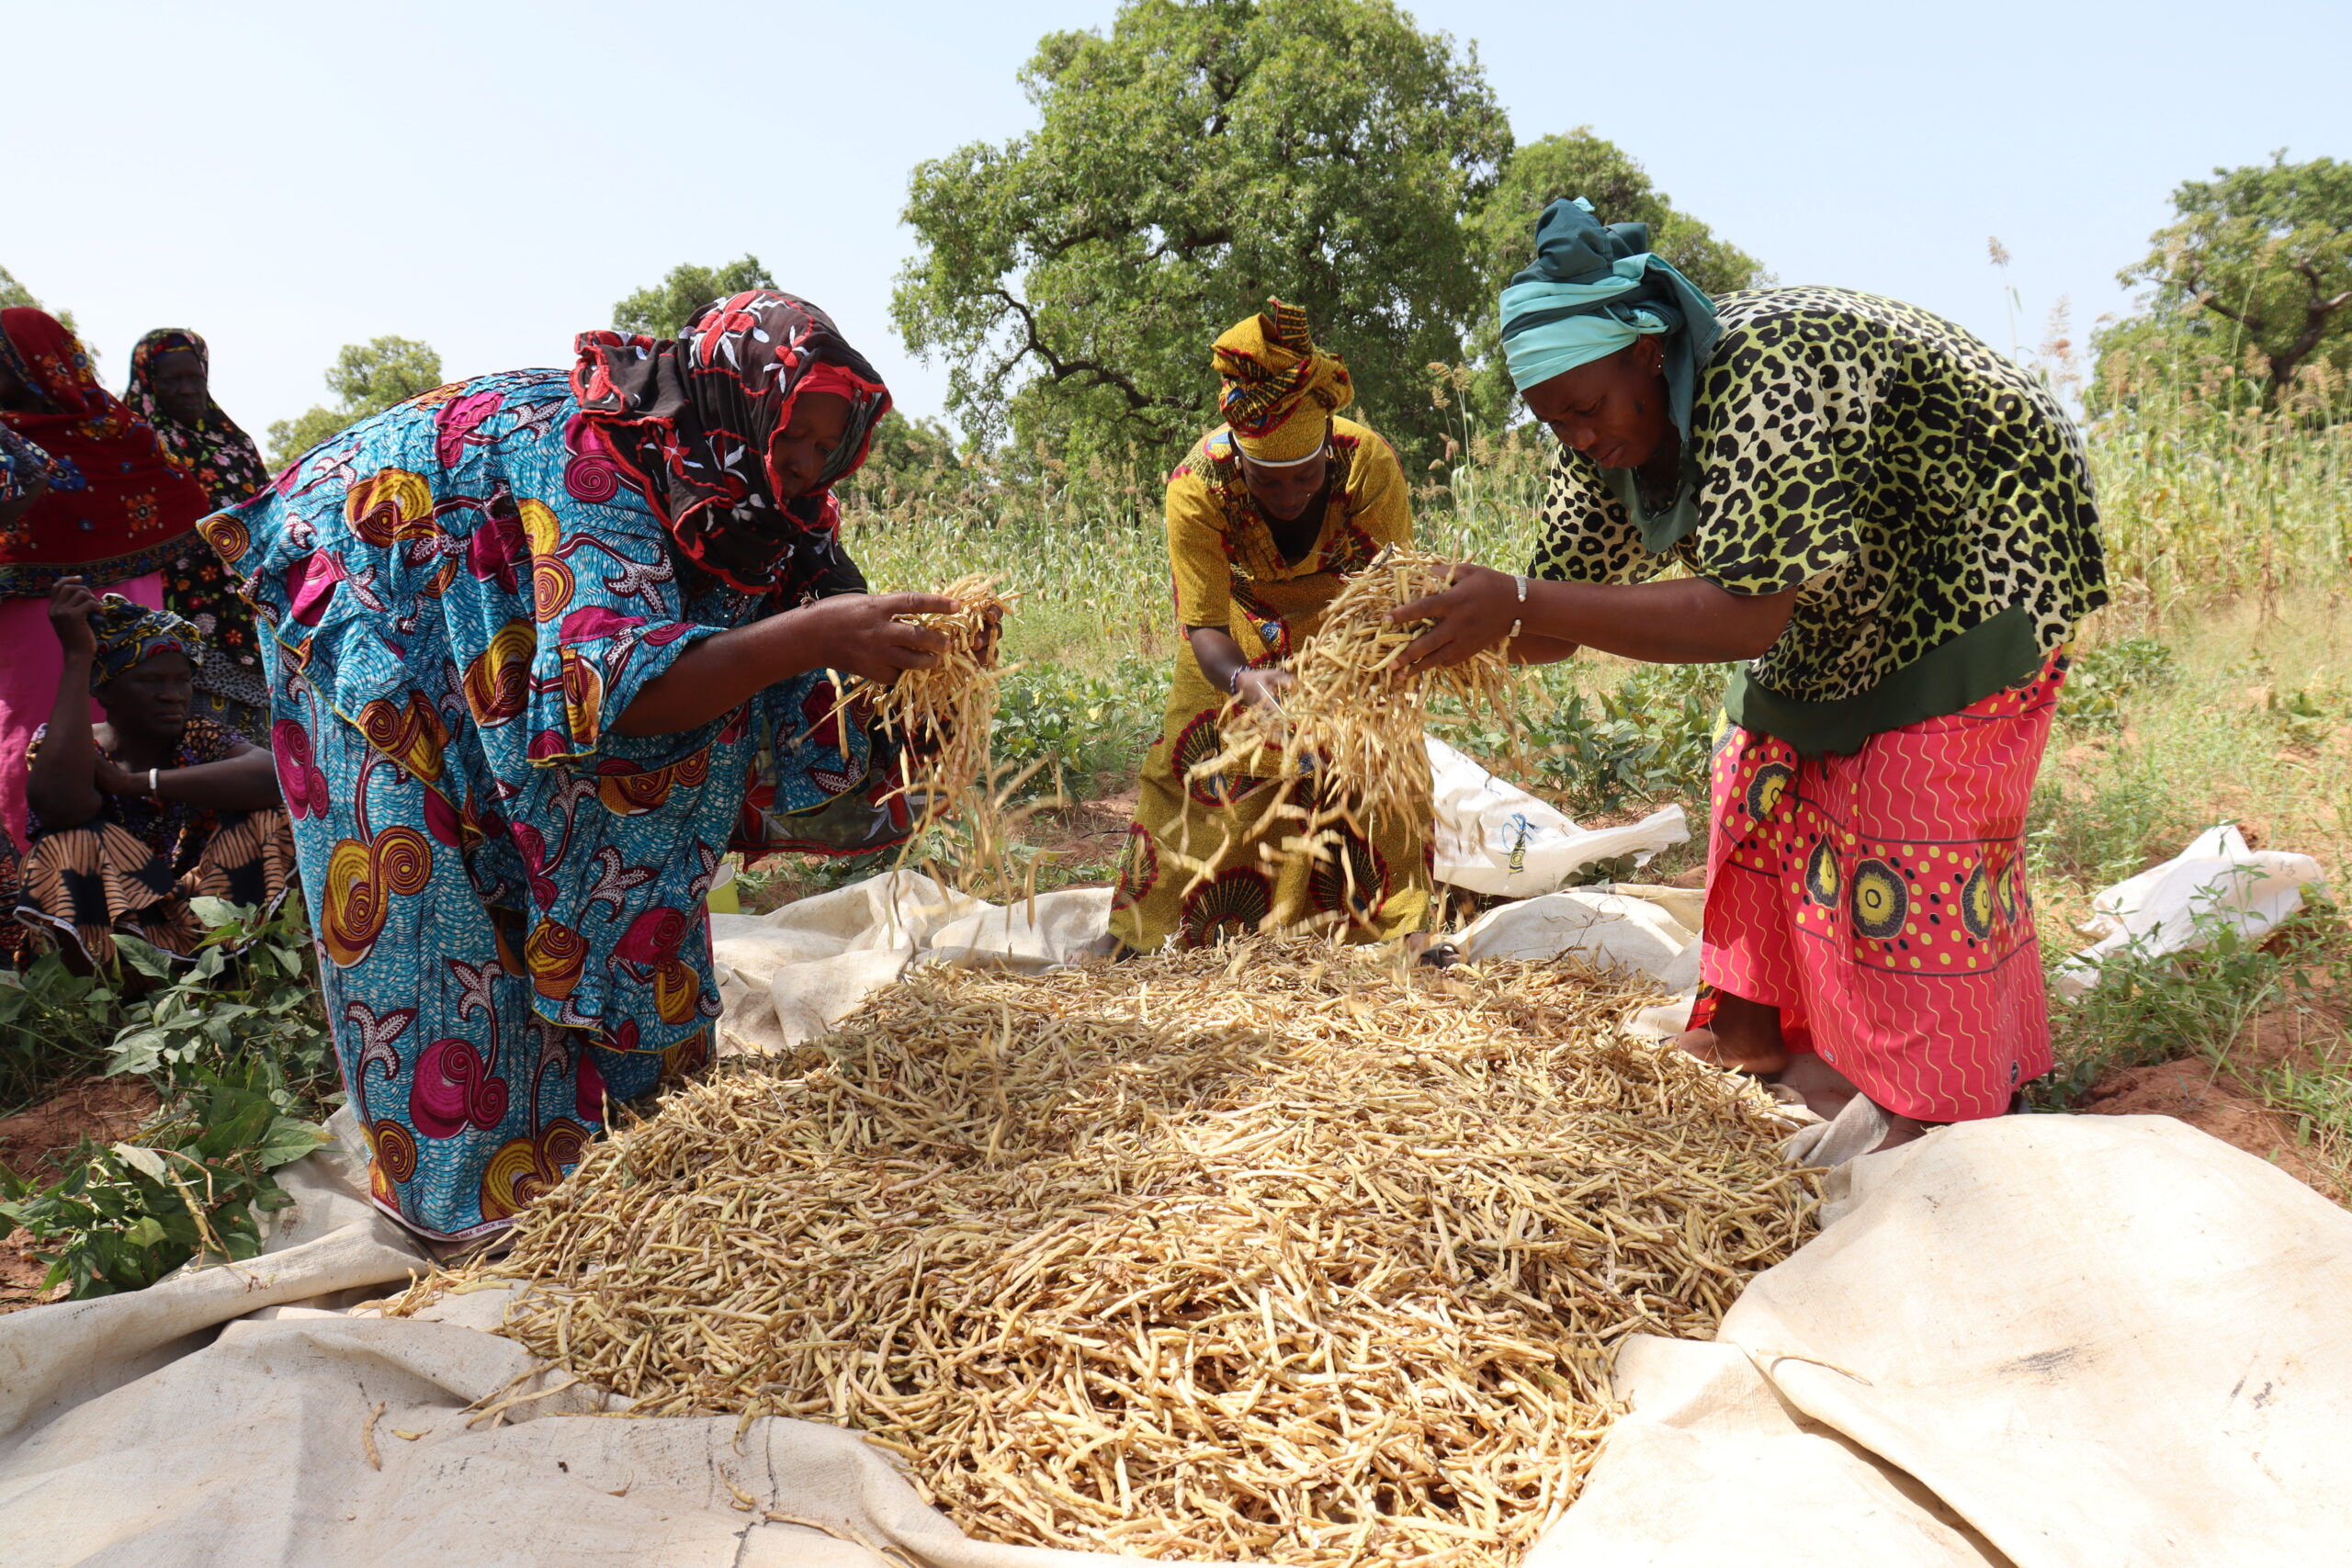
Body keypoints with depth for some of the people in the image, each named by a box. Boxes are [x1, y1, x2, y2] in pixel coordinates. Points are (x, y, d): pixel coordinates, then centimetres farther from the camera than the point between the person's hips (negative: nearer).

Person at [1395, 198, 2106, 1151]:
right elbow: (1568, 592, -9)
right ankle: (1758, 1023, 22)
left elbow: (1746, 615, -46)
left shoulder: (1768, 379, -39)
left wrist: (1522, 605, -50)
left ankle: (1936, 1105, 3)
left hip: (1977, 562, -8)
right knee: (1767, 780, 10)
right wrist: (1461, 635, -30)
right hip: (1841, 596, 9)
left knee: (1918, 839, -9)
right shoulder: (1610, 430, -11)